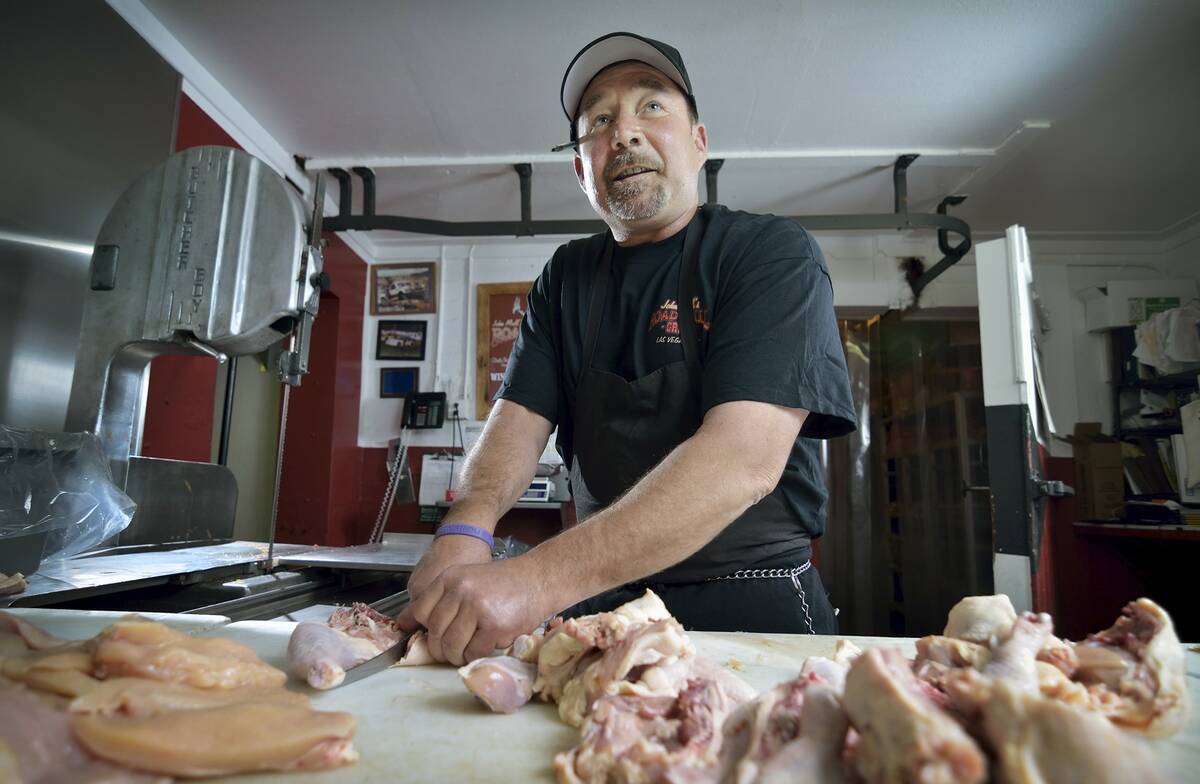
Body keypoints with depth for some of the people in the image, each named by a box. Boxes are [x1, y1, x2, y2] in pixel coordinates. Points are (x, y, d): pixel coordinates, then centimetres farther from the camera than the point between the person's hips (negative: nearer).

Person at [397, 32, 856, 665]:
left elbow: (743, 458, -21)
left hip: (750, 608, -3)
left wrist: (538, 579, -29)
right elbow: (519, 416, 2)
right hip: (602, 606, 4)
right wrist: (464, 529, -21)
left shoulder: (773, 252, -7)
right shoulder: (566, 279, 10)